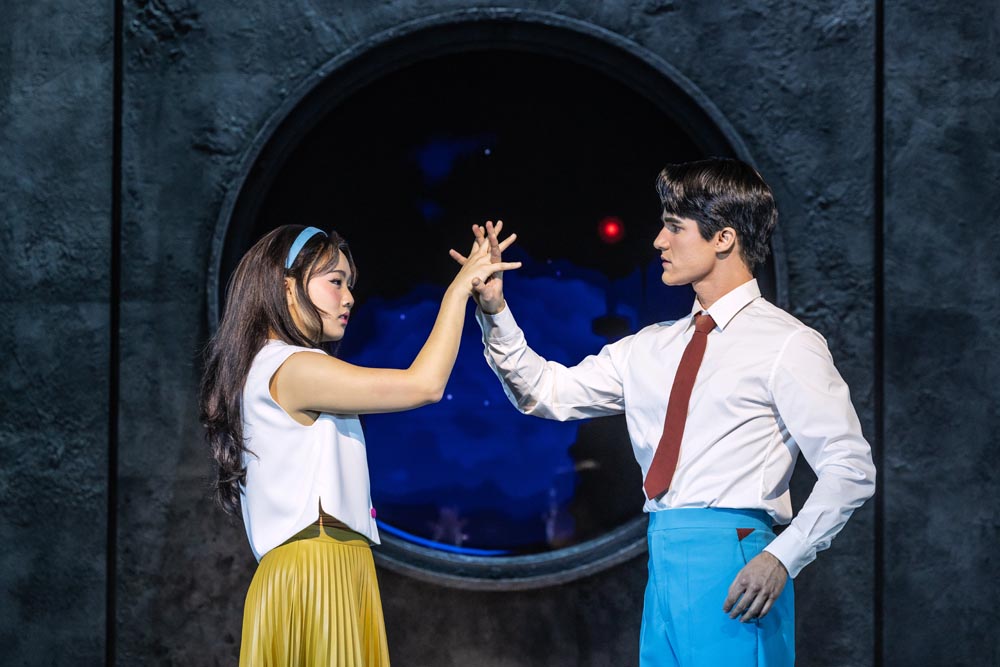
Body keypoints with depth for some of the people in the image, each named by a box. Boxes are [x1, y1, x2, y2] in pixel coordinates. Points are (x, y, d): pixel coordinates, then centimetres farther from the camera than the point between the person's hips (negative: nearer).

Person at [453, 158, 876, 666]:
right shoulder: (652, 348, 17)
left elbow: (851, 469, -9)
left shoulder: (785, 343, -4)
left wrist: (781, 559, -18)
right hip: (665, 568, 7)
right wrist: (494, 309, 7)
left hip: (730, 567, -7)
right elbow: (548, 393, 18)